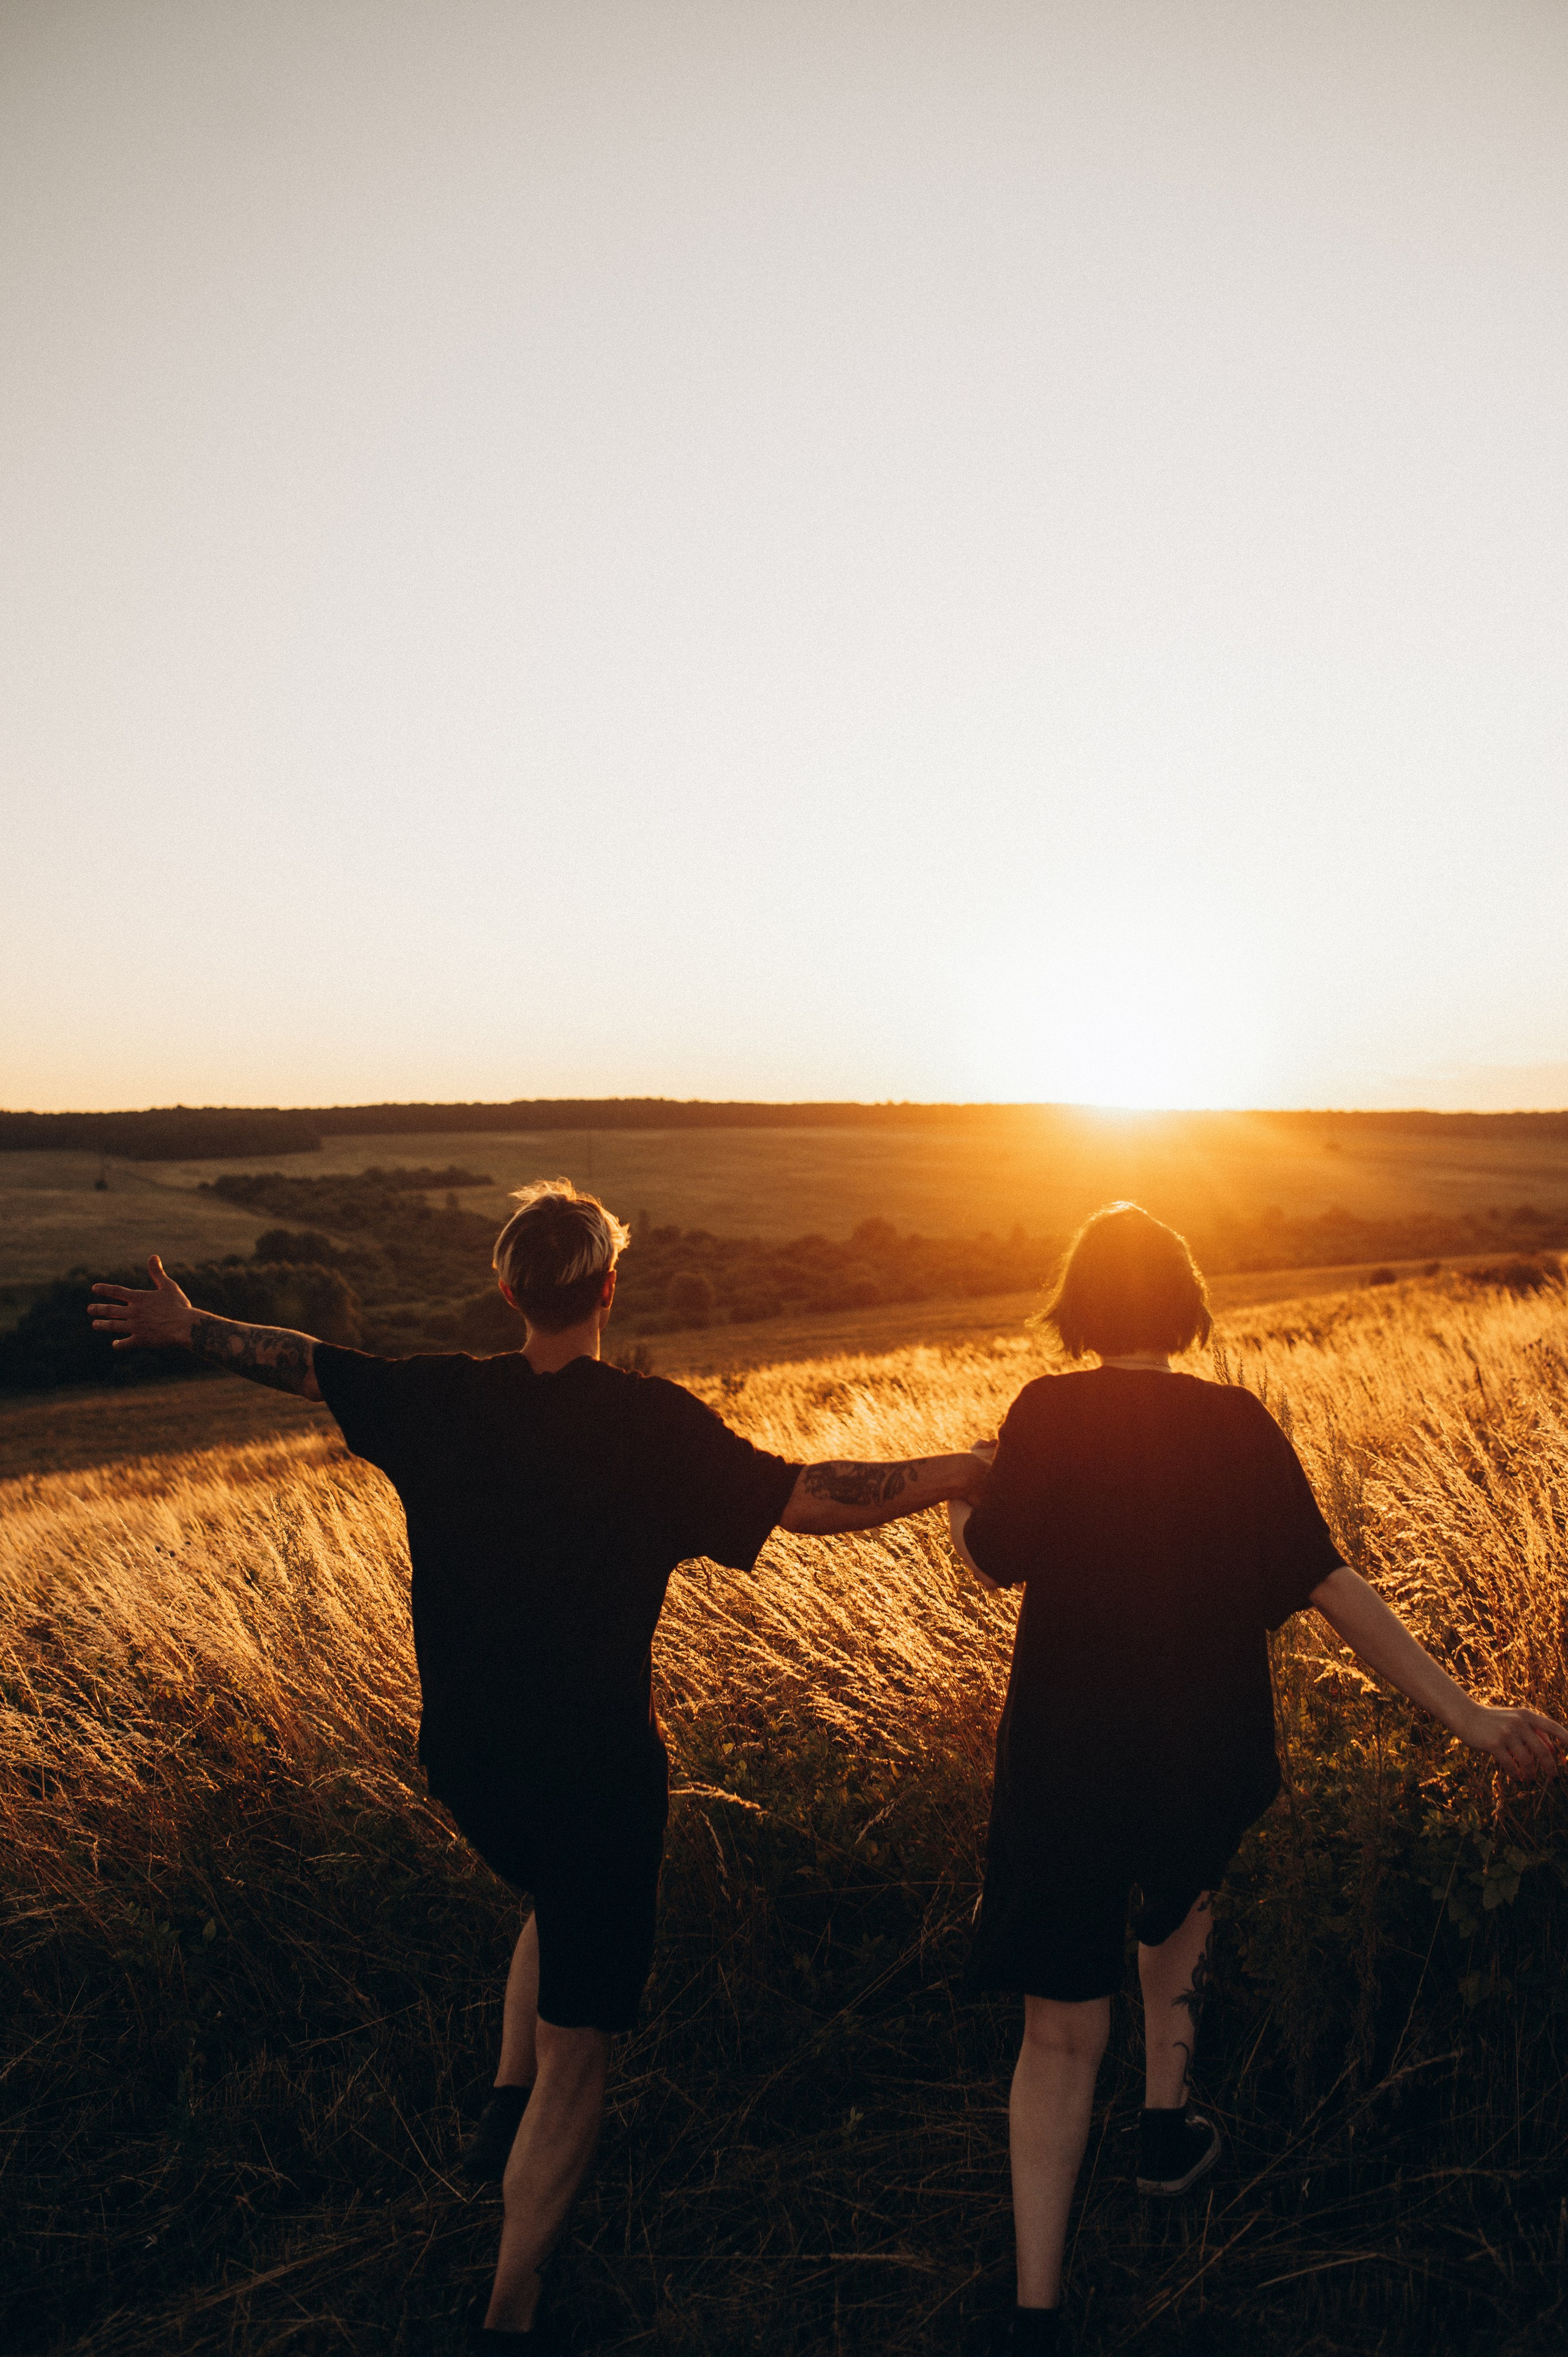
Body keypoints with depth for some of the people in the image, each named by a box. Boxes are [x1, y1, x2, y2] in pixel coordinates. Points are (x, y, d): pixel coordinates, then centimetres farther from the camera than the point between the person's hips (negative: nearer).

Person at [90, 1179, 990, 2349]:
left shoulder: (440, 1398, -5)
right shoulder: (650, 1424, -19)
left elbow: (300, 1360, 9)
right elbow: (806, 1499, -23)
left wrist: (187, 1327, 26)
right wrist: (966, 1472, -12)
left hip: (468, 1766, 6)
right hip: (598, 1773, -5)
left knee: (564, 1898, 37)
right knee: (578, 2049, 10)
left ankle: (506, 2103, 36)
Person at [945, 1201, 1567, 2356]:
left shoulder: (1048, 1414, -12)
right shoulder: (1238, 1423, -7)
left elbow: (997, 1561, -1)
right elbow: (1330, 1585, -9)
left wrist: (962, 1495, 20)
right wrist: (1468, 1713, -5)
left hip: (1064, 1760, -2)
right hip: (1203, 1758, 2)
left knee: (1063, 2031, 8)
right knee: (1181, 1895, 35)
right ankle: (1167, 2123, 41)